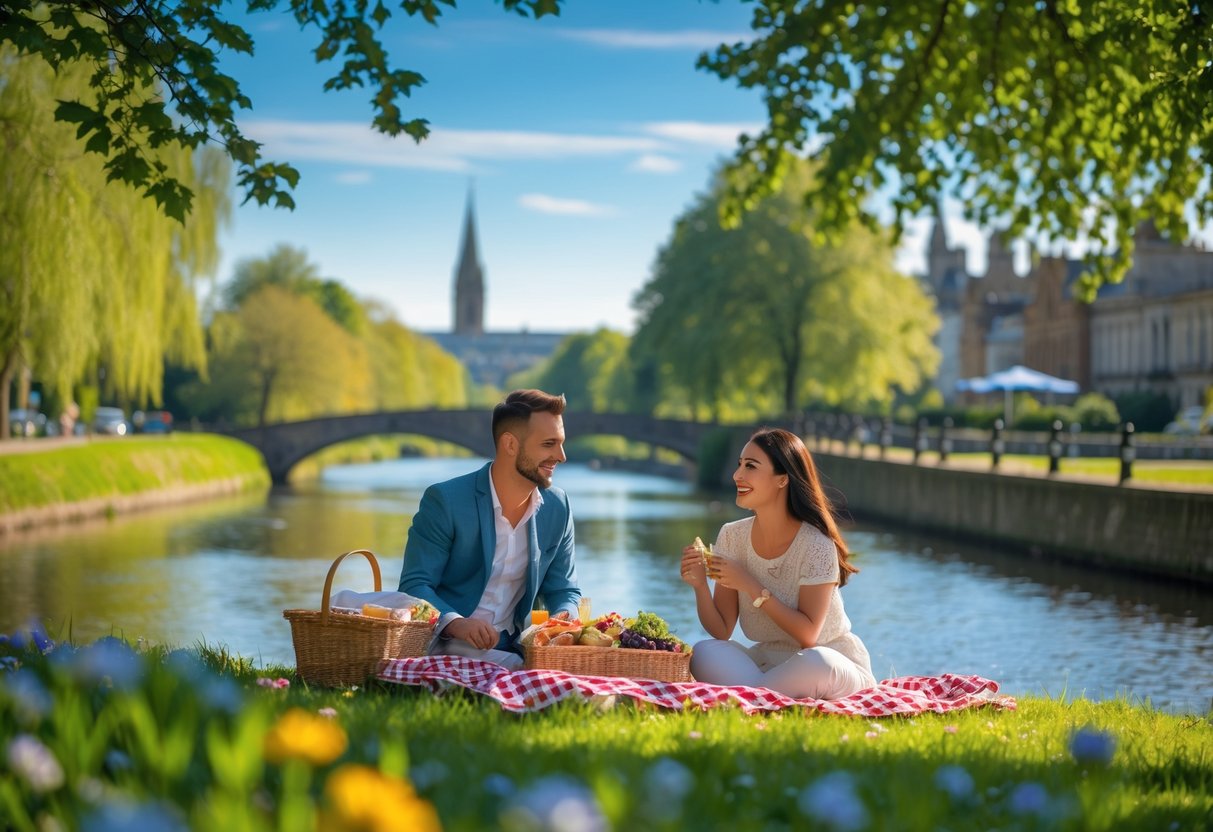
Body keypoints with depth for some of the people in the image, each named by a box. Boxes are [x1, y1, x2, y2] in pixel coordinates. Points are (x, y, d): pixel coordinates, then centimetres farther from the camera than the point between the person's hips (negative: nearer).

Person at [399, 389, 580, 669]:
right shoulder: (445, 501, -8)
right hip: (448, 647, -6)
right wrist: (455, 623, -31)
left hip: (514, 651, 6)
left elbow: (564, 591, 16)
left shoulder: (557, 508, 7)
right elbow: (414, 585, -10)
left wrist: (565, 617, -10)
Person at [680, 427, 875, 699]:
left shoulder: (816, 544, -17)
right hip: (767, 661, 3)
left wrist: (751, 586, -24)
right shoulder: (732, 537, -3)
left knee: (816, 661, -39)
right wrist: (700, 586, -22)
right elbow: (721, 631, -3)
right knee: (704, 653, -25)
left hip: (833, 666, -3)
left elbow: (807, 635, -20)